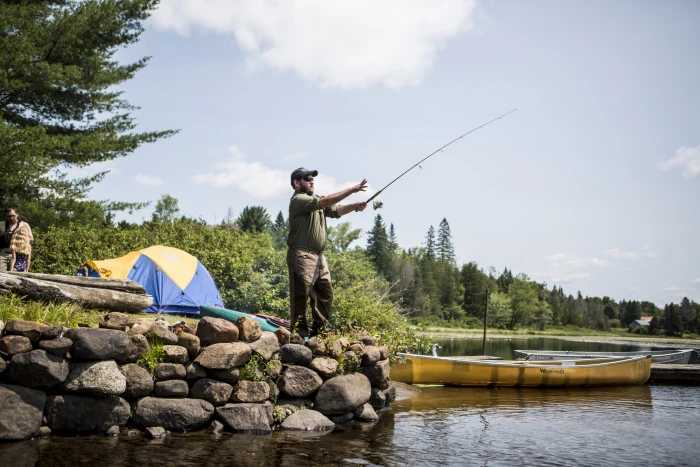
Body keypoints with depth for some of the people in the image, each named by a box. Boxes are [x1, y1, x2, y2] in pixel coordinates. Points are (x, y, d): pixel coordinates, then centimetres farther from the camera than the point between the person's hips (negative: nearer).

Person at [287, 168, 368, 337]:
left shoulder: (316, 199, 21)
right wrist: (351, 189, -21)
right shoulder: (298, 200, -9)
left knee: (325, 293, 9)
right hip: (302, 255, -9)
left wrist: (354, 206, -11)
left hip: (319, 256, 9)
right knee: (301, 295, -8)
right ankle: (299, 332, -4)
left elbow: (336, 210, 8)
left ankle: (319, 330, 16)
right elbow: (326, 202, -21)